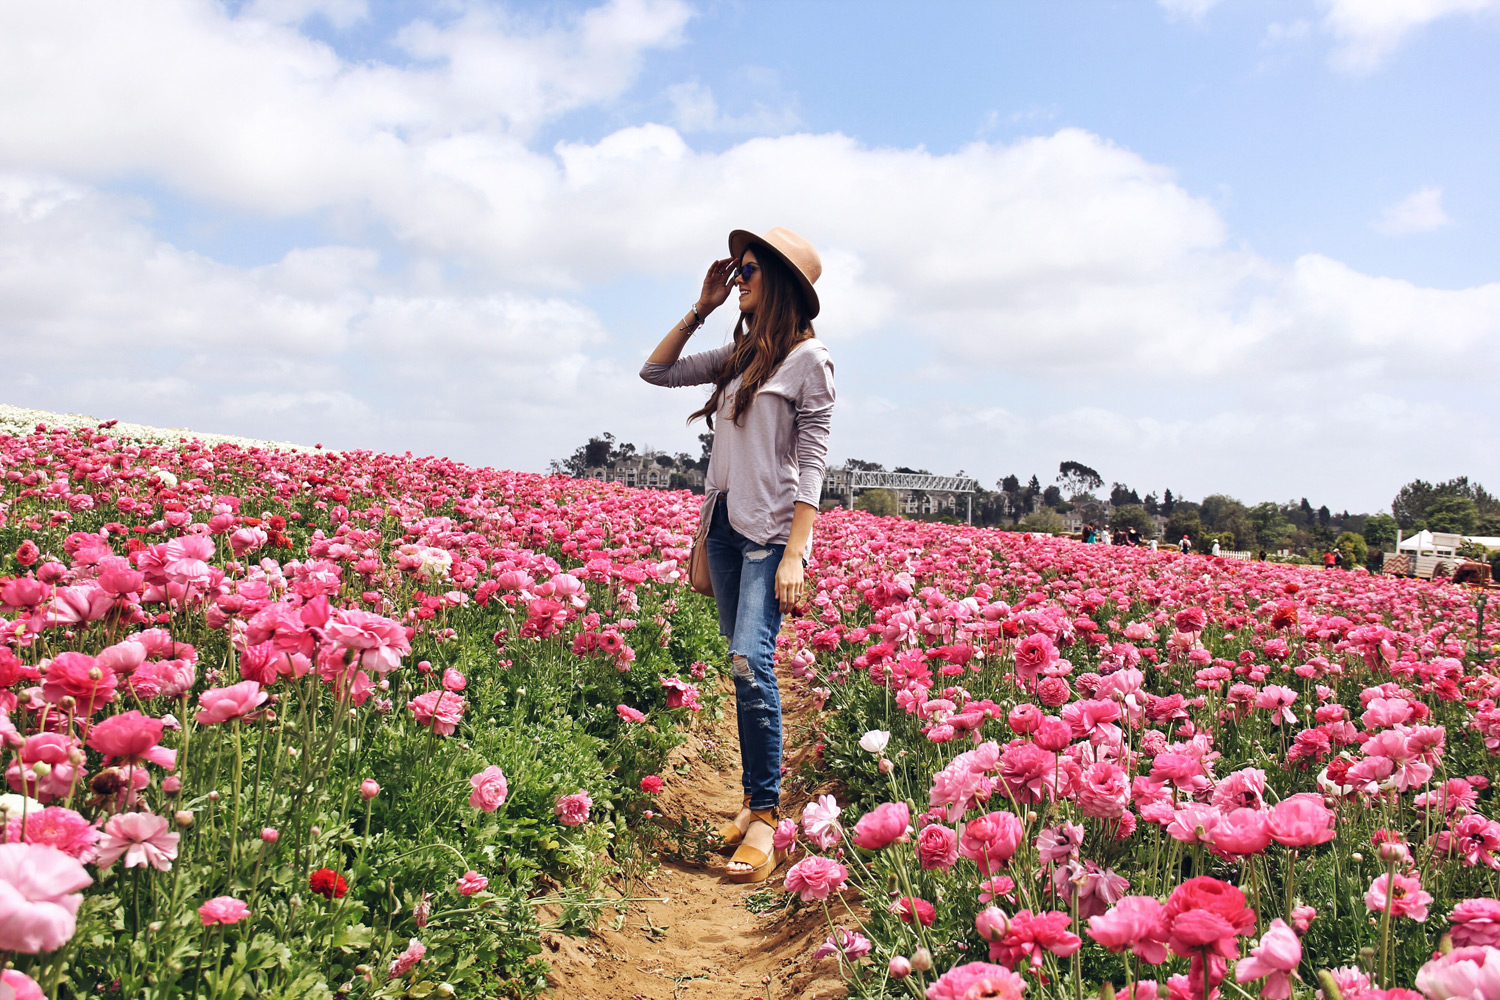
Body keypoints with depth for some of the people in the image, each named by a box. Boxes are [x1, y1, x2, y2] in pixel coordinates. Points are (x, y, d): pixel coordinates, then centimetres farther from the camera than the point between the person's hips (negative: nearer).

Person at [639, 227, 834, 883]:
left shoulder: (808, 358, -4)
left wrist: (795, 554, -18)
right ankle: (756, 798, 16)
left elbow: (811, 463, -10)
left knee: (751, 662, -18)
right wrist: (700, 308, 12)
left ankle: (765, 817, -10)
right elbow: (655, 371, 21)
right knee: (746, 668, 8)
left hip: (771, 530, -7)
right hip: (724, 524, 7)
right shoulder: (738, 356, 14)